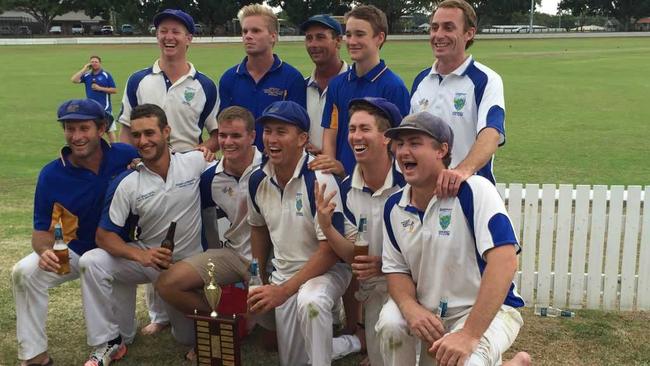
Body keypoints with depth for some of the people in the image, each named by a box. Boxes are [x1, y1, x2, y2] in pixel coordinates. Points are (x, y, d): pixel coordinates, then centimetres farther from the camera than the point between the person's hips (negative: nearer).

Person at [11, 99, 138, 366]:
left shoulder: (126, 156, -15)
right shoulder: (52, 175, -13)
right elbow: (42, 230, -7)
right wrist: (45, 251, -31)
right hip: (76, 251, 1)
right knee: (25, 273, -21)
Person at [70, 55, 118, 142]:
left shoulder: (106, 75, -3)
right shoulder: (87, 75, 6)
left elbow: (114, 90, -4)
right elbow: (74, 80, -7)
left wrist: (100, 88, -13)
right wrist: (84, 69, -7)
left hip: (104, 107, -4)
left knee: (109, 130, -3)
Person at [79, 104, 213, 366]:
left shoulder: (196, 162, -14)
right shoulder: (126, 184, -15)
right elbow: (105, 235, -15)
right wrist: (139, 255, -33)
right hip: (145, 258, 0)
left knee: (188, 337, 5)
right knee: (92, 262, -26)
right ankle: (108, 343, -12)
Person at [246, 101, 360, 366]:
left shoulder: (319, 180, -24)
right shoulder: (258, 181, -4)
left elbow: (330, 249, -24)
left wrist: (283, 291, -25)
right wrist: (259, 277, 16)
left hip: (327, 268, -7)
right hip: (283, 273, 7)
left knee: (310, 300, -41)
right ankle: (348, 343, 34)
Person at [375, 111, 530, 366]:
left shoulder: (474, 190, -20)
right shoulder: (394, 207, 0)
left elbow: (504, 261, -29)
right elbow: (396, 269, 7)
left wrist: (469, 334, -33)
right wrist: (411, 308, -17)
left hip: (488, 310, -5)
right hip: (428, 311, 5)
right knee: (390, 322, -24)